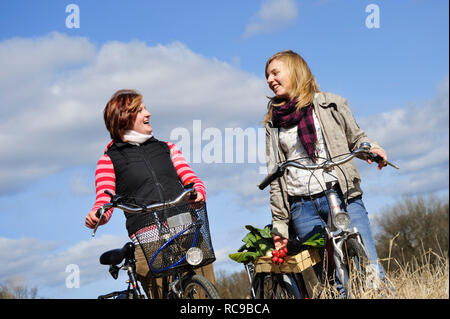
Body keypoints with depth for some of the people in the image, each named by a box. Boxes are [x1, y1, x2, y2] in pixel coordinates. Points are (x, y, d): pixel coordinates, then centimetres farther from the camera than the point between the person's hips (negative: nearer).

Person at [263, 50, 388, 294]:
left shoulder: (330, 104, 9)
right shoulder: (273, 122, 15)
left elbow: (356, 137, 14)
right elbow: (275, 178, 13)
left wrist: (371, 147, -11)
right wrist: (279, 224, 7)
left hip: (342, 195, -2)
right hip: (302, 208, 2)